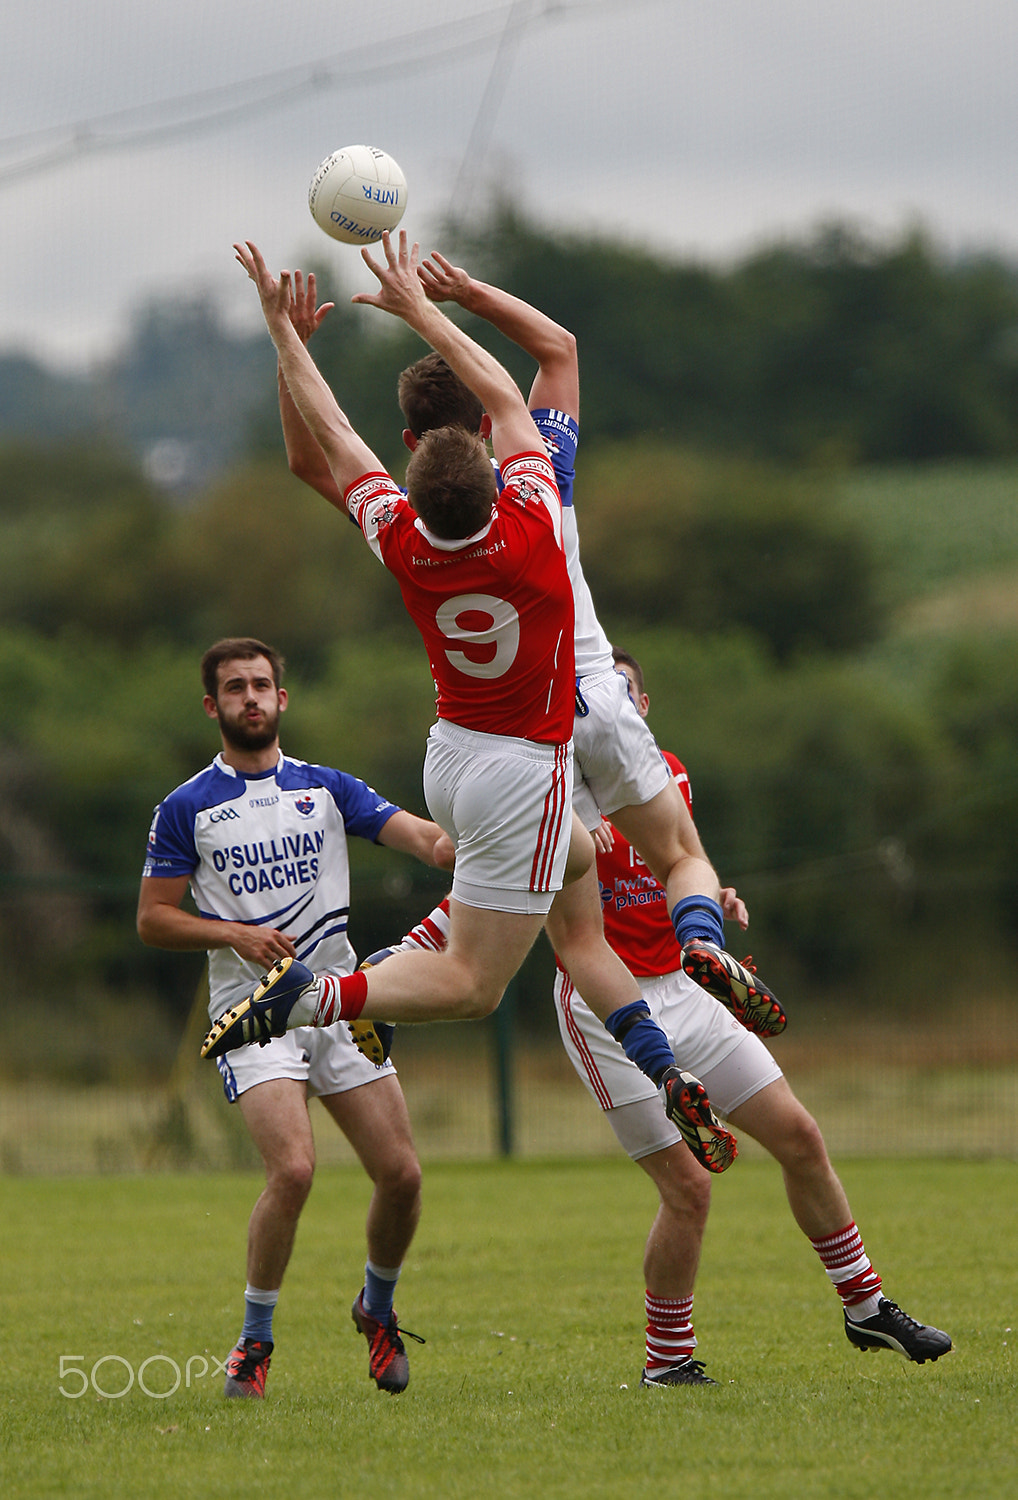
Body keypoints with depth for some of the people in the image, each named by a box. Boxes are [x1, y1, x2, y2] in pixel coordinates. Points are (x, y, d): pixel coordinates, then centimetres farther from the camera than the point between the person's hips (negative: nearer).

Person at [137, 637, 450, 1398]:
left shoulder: (327, 787, 10)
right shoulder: (187, 808, 3)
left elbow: (423, 837, 0)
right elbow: (153, 918, 4)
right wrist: (235, 934, -12)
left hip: (339, 1003, 3)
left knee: (401, 1173, -4)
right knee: (293, 1169, -23)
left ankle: (378, 1309, 24)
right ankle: (255, 1341, -6)